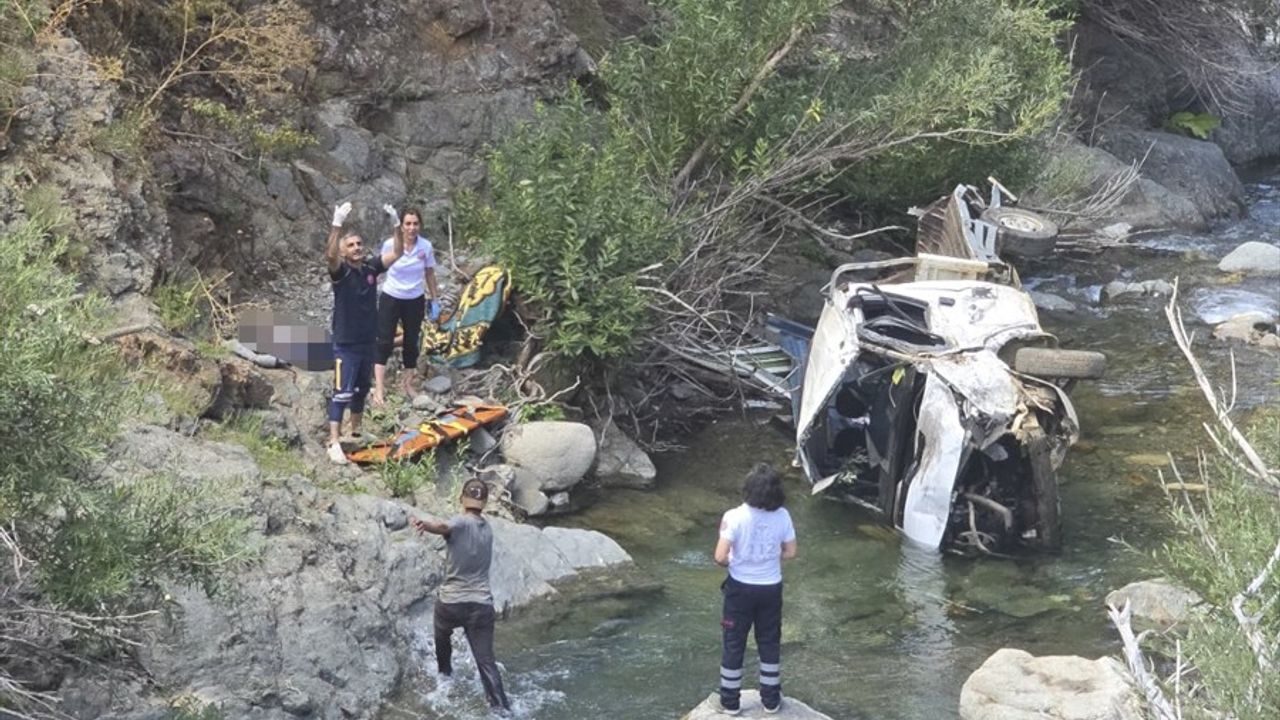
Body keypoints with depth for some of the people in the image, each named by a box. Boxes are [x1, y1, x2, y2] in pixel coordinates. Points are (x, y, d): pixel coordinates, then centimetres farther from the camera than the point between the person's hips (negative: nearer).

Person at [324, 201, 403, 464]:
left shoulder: (371, 267, 2)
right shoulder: (340, 271, -13)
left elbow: (397, 253, -3)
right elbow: (330, 255, -34)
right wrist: (337, 224, -44)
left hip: (367, 341, 6)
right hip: (345, 344, -6)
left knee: (361, 390, 20)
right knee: (342, 392, -9)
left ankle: (356, 431, 37)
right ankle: (334, 443, -9)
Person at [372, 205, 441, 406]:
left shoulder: (426, 246, -8)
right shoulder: (390, 244, -15)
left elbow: (430, 274, 4)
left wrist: (435, 300, 7)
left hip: (415, 300, 3)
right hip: (391, 298, -3)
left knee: (412, 343, 11)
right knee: (384, 343, -7)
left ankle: (407, 384, 27)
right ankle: (379, 389, -7)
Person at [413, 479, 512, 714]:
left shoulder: (462, 523, -12)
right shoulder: (487, 529, 9)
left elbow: (443, 527, -37)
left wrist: (426, 525, -58)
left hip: (451, 603, -3)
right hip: (482, 604, 3)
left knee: (442, 632, 31)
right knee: (486, 661, 1)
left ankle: (445, 672, 52)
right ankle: (502, 708, -12)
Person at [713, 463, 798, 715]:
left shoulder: (734, 517, -21)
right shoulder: (782, 516, -12)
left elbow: (720, 557, -21)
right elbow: (790, 553, -1)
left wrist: (732, 562, 2)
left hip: (740, 588, -2)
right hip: (771, 588, 2)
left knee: (734, 644, 13)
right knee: (770, 643, 18)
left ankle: (730, 701, 22)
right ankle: (771, 699, 28)